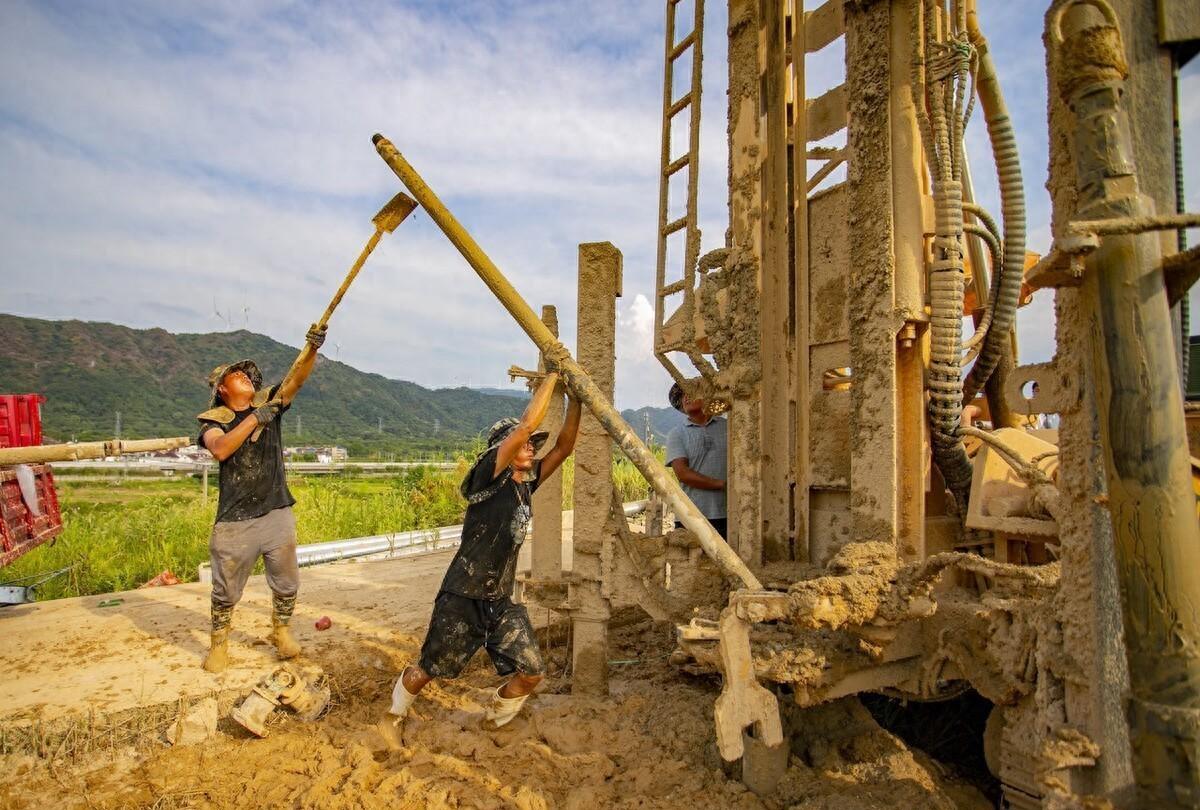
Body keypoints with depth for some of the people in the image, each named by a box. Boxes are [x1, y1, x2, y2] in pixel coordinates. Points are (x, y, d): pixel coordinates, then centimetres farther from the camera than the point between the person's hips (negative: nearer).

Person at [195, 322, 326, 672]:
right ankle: (219, 643, 33)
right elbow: (220, 449, -21)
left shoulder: (269, 401, 6)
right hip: (234, 522, -2)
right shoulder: (213, 420, 0)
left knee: (286, 584, 13)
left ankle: (281, 631, 35)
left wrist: (311, 348, -27)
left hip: (277, 515, 2)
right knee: (226, 591, 11)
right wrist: (254, 418, -26)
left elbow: (297, 377, -11)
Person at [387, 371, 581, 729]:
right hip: (462, 597, -6)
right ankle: (394, 713, 45)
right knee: (429, 670, 12)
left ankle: (495, 720, 32)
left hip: (501, 601, 6)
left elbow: (564, 446, 4)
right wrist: (552, 376, -18)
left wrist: (575, 397, -3)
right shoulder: (490, 476, -15)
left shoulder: (527, 483, 5)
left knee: (531, 673, 1)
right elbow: (526, 426, -27)